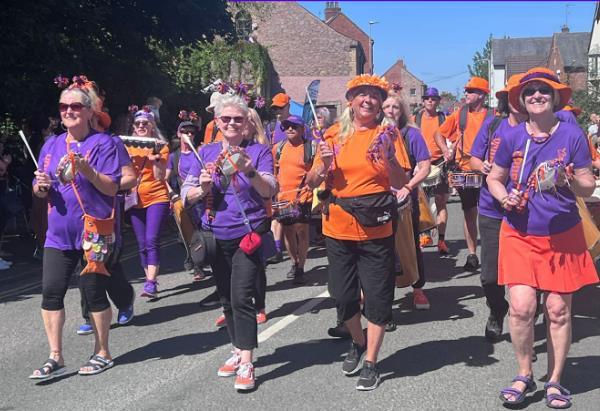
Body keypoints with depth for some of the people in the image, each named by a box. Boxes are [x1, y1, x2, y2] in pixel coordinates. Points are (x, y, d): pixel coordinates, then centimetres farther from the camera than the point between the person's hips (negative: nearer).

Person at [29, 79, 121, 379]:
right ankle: (55, 358, 12)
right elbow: (40, 190, 16)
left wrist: (87, 171, -25)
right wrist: (40, 186, -7)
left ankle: (102, 353, 20)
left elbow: (112, 188, -11)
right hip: (59, 233, 5)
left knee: (93, 291, 3)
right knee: (51, 291, 0)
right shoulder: (51, 145, 10)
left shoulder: (103, 143, -6)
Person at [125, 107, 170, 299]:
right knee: (142, 244, 6)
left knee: (152, 241, -16)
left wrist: (156, 157, -22)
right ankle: (150, 281, 15)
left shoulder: (161, 146, 0)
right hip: (135, 200, 4)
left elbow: (160, 177, -10)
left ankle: (151, 284, -18)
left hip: (156, 198, -4)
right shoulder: (129, 146, 10)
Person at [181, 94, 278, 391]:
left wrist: (250, 171, -33)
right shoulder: (206, 153, 7)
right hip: (216, 236, 4)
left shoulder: (259, 151, -2)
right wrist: (202, 188, -18)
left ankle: (246, 364, -6)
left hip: (248, 234, -4)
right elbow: (186, 196, 4)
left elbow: (270, 191, -15)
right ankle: (238, 350, 30)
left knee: (241, 298, -12)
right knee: (226, 298, 14)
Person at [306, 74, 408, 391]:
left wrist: (389, 154, -22)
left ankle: (370, 363, 18)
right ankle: (358, 342, 39)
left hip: (376, 230, -2)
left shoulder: (384, 135, 0)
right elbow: (312, 182, 5)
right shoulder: (334, 134, 4)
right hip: (338, 227, 2)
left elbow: (400, 183, -7)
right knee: (342, 294, 11)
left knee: (377, 296, 3)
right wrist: (324, 165, -14)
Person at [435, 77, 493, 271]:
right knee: (469, 214, 9)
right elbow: (439, 134, 15)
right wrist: (445, 151, 0)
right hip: (464, 171, 2)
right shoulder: (459, 114, 6)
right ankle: (472, 255, 17)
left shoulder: (492, 116, -2)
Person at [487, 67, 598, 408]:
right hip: (520, 235, 1)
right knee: (521, 308, -8)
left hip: (562, 235, 0)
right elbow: (494, 178, 11)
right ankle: (525, 376, 14)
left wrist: (569, 181, -23)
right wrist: (505, 196, -10)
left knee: (559, 311, 4)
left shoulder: (572, 135, -4)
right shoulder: (513, 137, -1)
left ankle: (555, 381, 22)